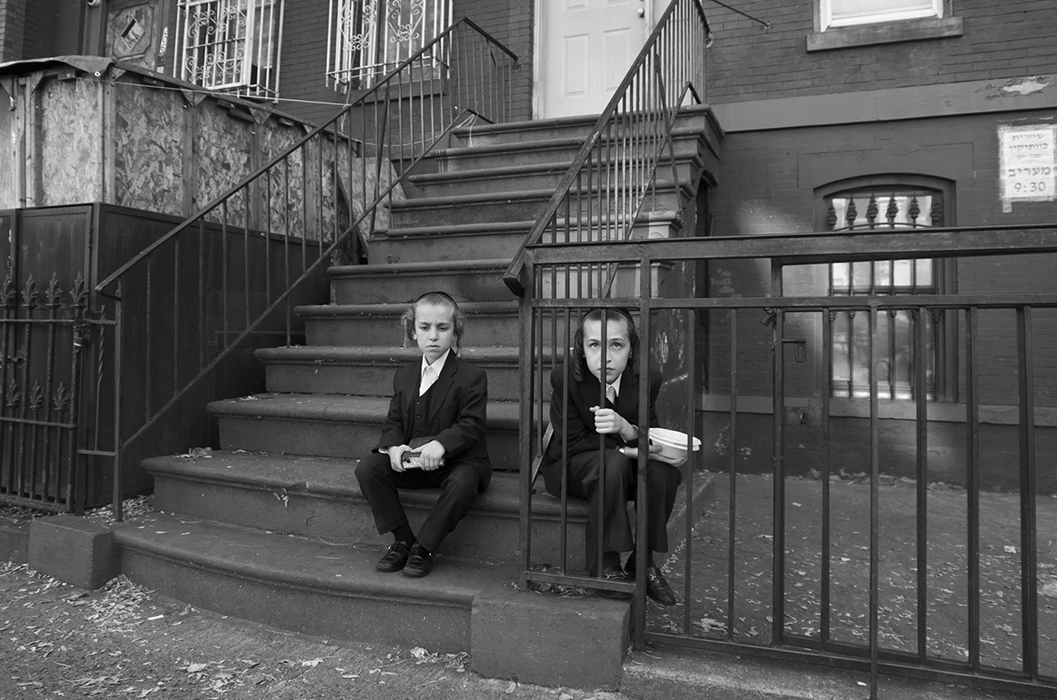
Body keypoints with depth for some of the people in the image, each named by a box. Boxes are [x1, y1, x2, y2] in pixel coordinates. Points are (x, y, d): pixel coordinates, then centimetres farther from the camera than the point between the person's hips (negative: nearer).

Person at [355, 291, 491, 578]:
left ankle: (424, 547, -16)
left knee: (463, 483, -37)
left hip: (459, 459, -4)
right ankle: (402, 540, -5)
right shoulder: (404, 376, 12)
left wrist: (441, 444, -33)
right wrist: (393, 446, -16)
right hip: (411, 461, 5)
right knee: (367, 468, -17)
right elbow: (393, 423, 9)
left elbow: (470, 424, -14)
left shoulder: (472, 376, -6)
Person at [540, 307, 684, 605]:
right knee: (613, 463, -36)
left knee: (663, 469, -28)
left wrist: (625, 428, -37)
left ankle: (644, 562, -8)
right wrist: (627, 450, -30)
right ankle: (605, 564, -20)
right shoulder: (564, 377, -20)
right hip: (574, 465, -3)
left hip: (626, 461, 3)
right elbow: (573, 442, -17)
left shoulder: (647, 378, -13)